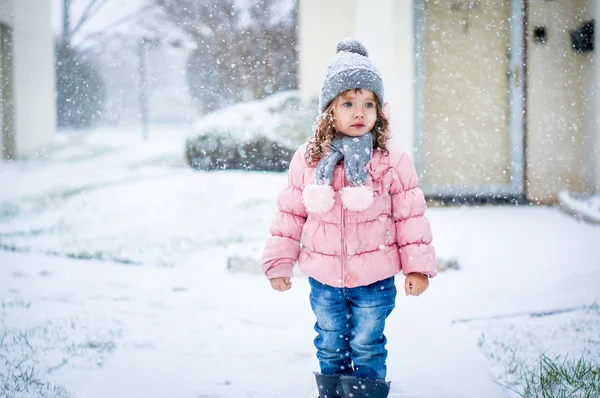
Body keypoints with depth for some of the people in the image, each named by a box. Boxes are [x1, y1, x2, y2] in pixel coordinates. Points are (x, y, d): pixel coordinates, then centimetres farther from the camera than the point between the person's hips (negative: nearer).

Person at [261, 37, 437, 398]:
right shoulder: (308, 159, -4)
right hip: (324, 278, 2)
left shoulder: (392, 161, -10)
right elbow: (290, 213, 3)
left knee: (367, 348, 11)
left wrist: (418, 266, -5)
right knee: (330, 347, 18)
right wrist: (279, 262, 4)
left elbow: (410, 216, -5)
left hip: (374, 280, -2)